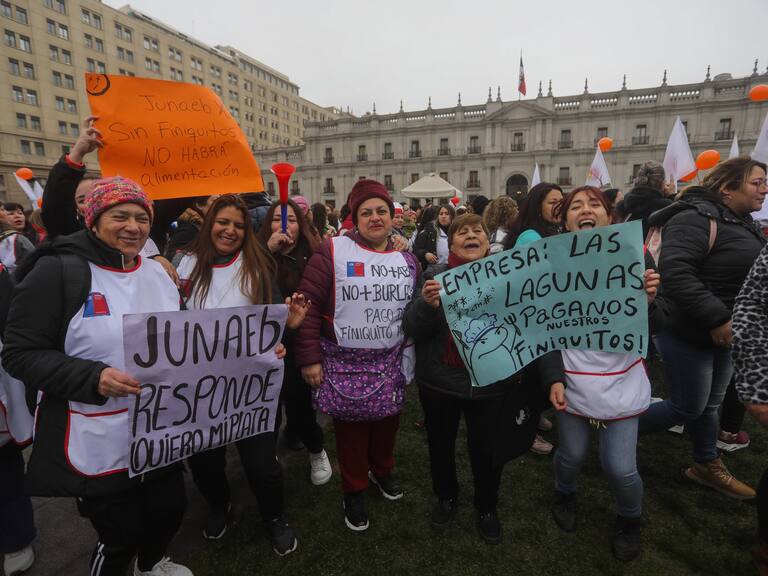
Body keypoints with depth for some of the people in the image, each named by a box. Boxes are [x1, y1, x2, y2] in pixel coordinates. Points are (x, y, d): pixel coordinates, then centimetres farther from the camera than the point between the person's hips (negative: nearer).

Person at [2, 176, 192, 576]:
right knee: (119, 536, 11)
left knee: (169, 511, 22)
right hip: (97, 445, -5)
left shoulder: (158, 273, 6)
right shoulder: (57, 271, -12)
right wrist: (92, 377, -26)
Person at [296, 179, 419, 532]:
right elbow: (308, 304, -10)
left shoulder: (407, 259, 5)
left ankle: (382, 470, 49)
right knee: (350, 429, 11)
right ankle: (354, 490, 36)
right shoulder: (333, 251, -10)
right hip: (344, 365, -4)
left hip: (391, 364, 4)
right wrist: (309, 357, -11)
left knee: (387, 423, 19)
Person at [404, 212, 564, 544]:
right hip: (438, 382, 1)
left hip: (491, 384, 0)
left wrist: (554, 377, -22)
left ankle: (487, 508, 47)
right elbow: (411, 329, -9)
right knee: (440, 445, 20)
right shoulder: (435, 277, -6)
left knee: (487, 450, 15)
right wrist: (427, 305, -31)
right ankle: (446, 497, 51)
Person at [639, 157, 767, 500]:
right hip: (687, 334, -9)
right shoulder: (696, 219, -20)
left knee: (710, 405, 19)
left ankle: (707, 466, 37)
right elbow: (675, 274, -31)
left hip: (723, 333, 9)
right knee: (688, 408, 2)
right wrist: (716, 318, -28)